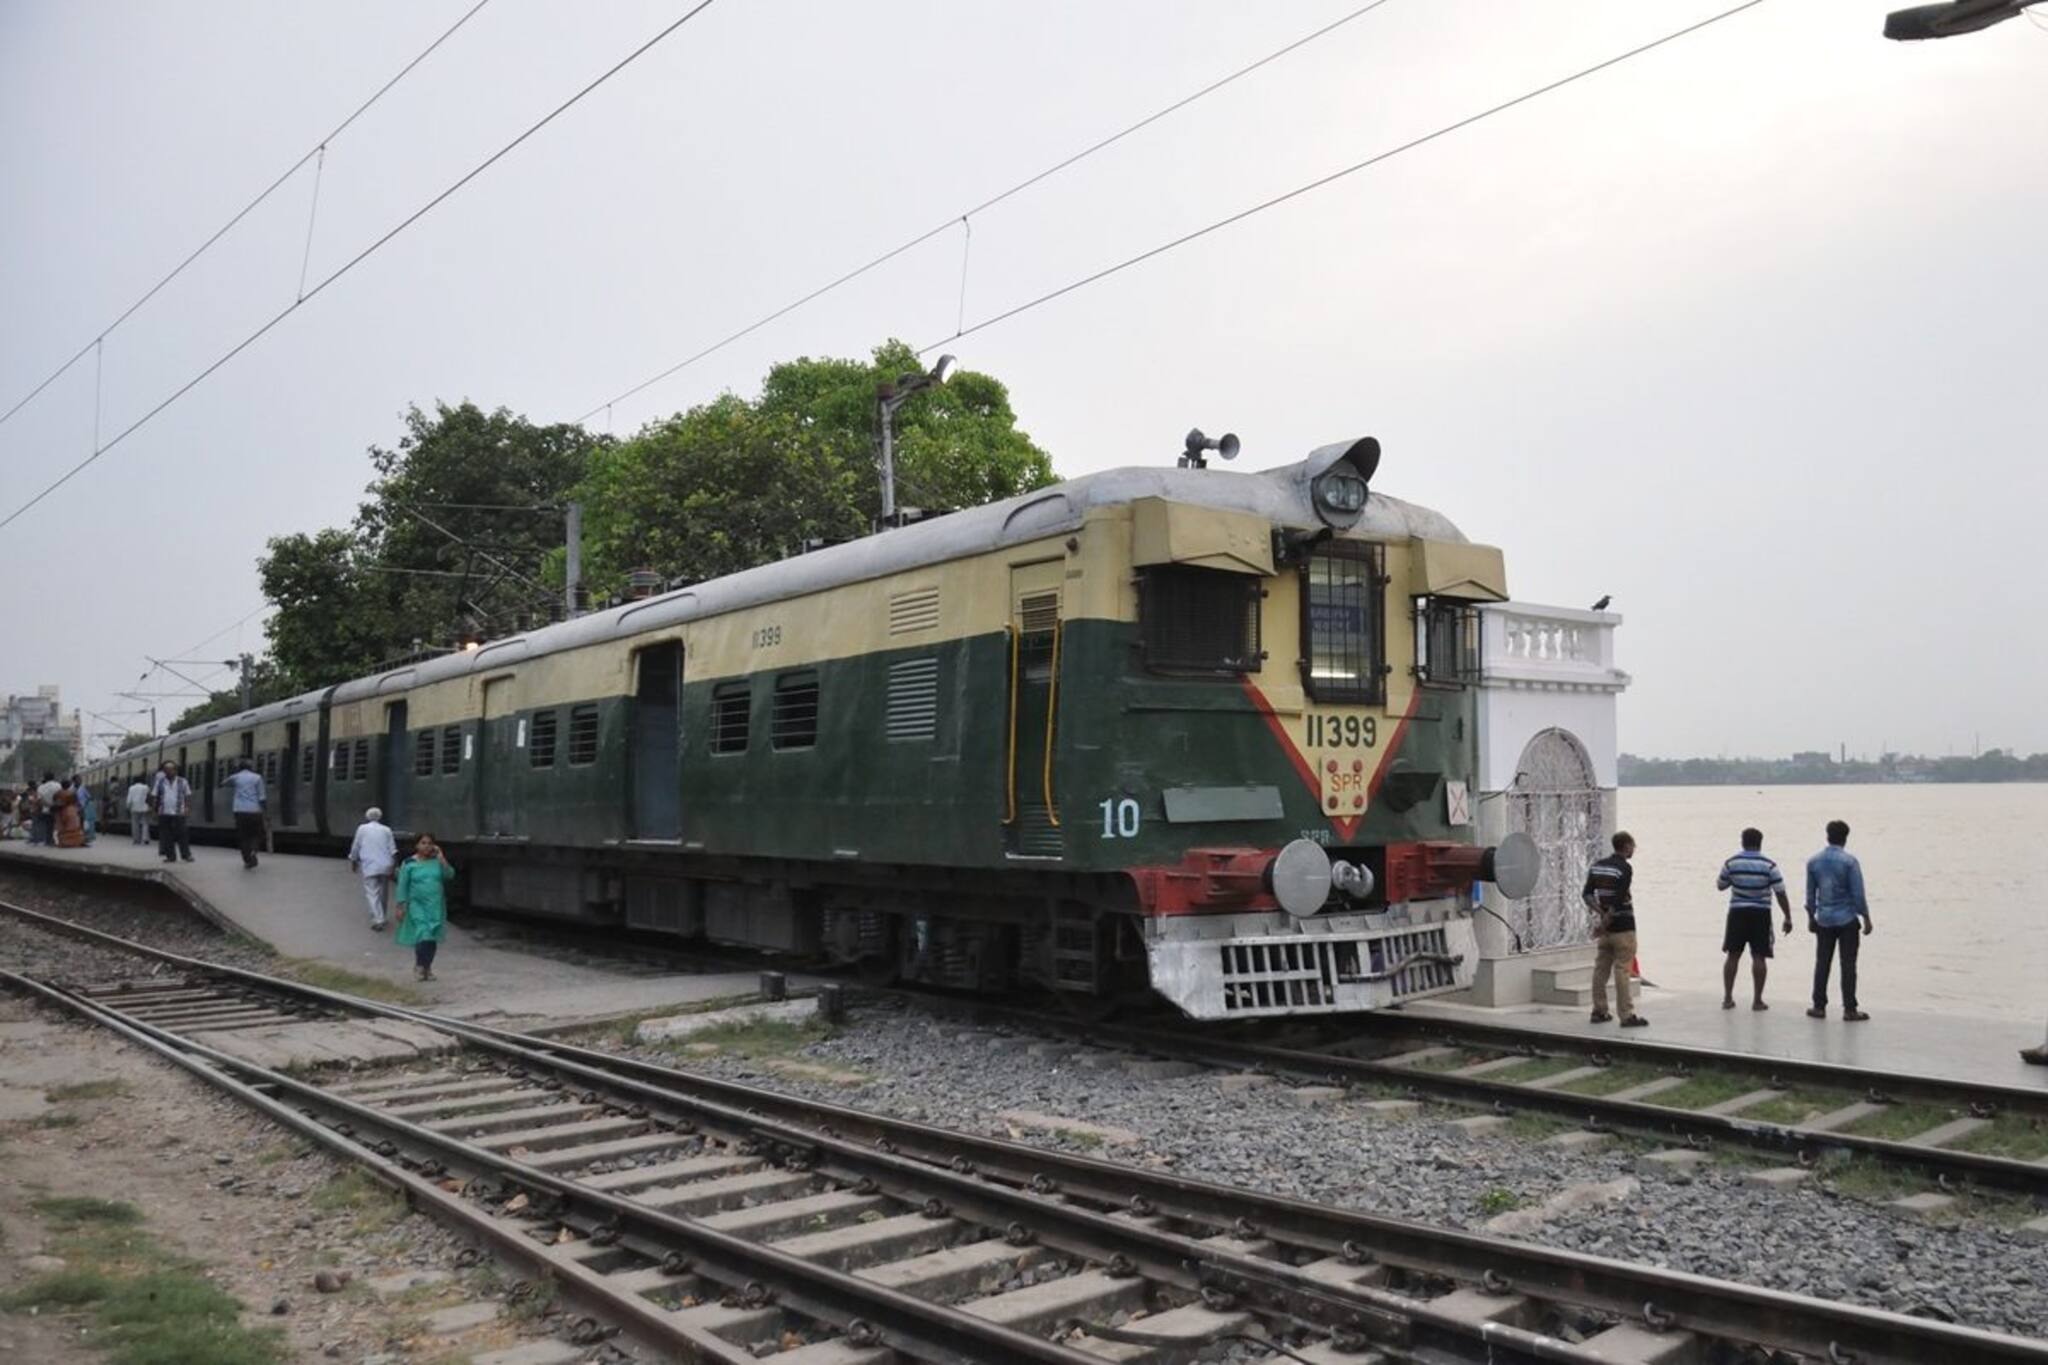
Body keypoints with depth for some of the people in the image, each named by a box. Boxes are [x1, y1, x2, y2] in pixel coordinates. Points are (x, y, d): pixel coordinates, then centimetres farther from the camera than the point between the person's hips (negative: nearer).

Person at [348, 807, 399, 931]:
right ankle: (380, 917, 26)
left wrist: (353, 861, 23)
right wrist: (394, 866, 6)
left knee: (372, 893, -5)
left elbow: (355, 847, 8)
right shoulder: (386, 830, 8)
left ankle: (378, 920, -17)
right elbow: (393, 850, 3)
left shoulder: (362, 829, 3)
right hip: (385, 866, 3)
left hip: (369, 866, -3)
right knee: (382, 893, 16)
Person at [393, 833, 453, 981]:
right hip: (417, 906, -3)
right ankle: (420, 965, 3)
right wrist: (401, 906, -5)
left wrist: (441, 857, -11)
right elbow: (402, 886, -1)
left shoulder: (437, 861, 5)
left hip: (435, 906, 3)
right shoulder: (409, 864, -2)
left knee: (432, 938, 6)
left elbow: (450, 876, -8)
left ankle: (427, 967, 19)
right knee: (423, 935, -15)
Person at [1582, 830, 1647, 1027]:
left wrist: (1600, 912, -4)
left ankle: (1599, 1011, 15)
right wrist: (1605, 923, -12)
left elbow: (1586, 894, 4)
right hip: (1622, 927, -7)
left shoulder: (1597, 866, 8)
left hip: (1606, 926, 7)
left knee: (1600, 968, 10)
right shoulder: (1625, 868, -14)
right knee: (1622, 971, -5)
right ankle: (1627, 1016, -3)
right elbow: (1618, 901, -19)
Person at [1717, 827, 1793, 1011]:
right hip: (1760, 914, -2)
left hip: (1737, 913, 2)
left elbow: (1720, 885, 11)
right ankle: (1758, 1000, 3)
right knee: (1759, 957, 2)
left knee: (1733, 955, 8)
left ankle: (1727, 998, 11)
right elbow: (1781, 894, -7)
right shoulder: (1769, 865, -7)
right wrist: (1788, 918, 1)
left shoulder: (1731, 863, -3)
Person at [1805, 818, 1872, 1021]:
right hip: (1847, 920, -3)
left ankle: (1819, 1006, 12)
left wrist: (1811, 918, 18)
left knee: (1822, 964, 9)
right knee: (1848, 965, 1)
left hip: (1824, 921, 3)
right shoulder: (1849, 861, -10)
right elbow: (1858, 894, -10)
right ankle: (1849, 1010, 2)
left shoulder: (1813, 861, 3)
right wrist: (1866, 919, -1)